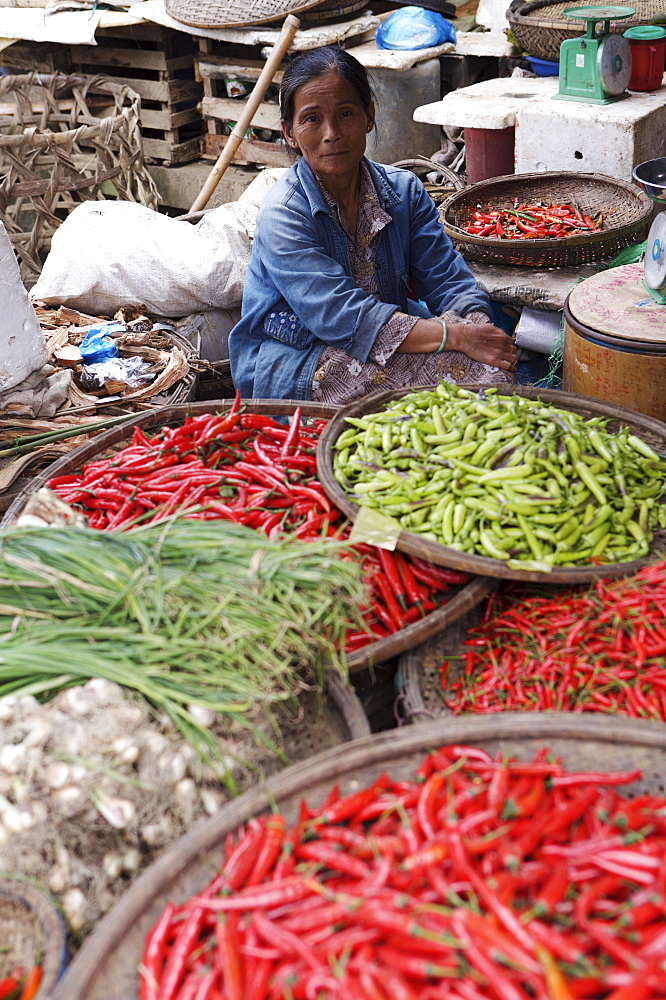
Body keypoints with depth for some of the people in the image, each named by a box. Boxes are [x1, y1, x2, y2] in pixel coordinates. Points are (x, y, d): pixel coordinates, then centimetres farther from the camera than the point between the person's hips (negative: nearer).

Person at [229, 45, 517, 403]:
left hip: (387, 344, 6)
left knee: (492, 369, -21)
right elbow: (346, 318, -25)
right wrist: (458, 336, -31)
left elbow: (450, 281, -2)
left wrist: (476, 325, -26)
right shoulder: (282, 214, -16)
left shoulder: (404, 190, 1)